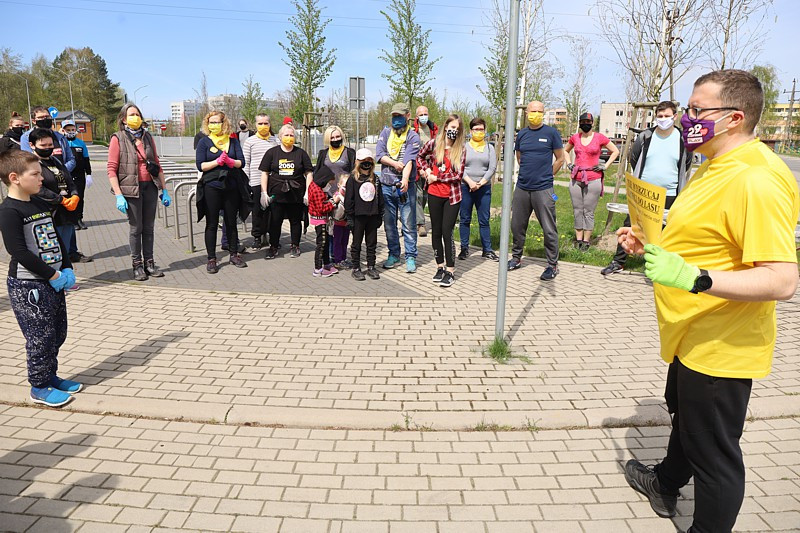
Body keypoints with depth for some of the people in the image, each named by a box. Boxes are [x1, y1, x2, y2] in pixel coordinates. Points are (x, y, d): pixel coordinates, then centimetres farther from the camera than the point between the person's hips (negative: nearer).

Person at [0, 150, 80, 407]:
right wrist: (52, 275, -18)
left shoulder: (41, 204, 10)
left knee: (58, 333, 15)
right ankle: (39, 387, 15)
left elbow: (56, 239, 14)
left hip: (54, 280, 8)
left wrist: (67, 270, 4)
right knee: (41, 337, 0)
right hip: (27, 285, -8)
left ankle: (50, 376, 31)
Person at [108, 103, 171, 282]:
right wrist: (119, 195, -13)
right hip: (131, 189, -4)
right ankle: (137, 265, 13)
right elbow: (111, 169, -6)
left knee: (149, 227, 8)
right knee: (136, 228, 1)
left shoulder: (148, 137, 12)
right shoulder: (118, 139, -2)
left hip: (150, 187, 4)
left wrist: (164, 190, 10)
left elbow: (157, 165, 14)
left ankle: (149, 263, 18)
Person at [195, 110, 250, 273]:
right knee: (212, 224, 2)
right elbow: (200, 165, -5)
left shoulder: (233, 141, 9)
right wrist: (218, 161, -18)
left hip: (232, 186, 2)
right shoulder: (204, 142, 3)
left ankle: (234, 254, 23)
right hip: (211, 187, -2)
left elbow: (241, 162, 2)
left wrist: (230, 161, -18)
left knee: (231, 222, 11)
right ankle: (211, 259, 8)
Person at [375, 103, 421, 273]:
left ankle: (411, 258, 7)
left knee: (409, 224, -2)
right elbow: (379, 153, 1)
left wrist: (405, 179, -32)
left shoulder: (413, 136, -2)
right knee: (389, 223, 11)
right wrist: (394, 163, -14)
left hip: (405, 186, -4)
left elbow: (409, 160, -17)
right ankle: (394, 255, 24)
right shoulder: (386, 132, 13)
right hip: (386, 185, 4)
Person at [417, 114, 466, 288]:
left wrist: (437, 177, -9)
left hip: (452, 196, -2)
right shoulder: (433, 143, 0)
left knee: (447, 232, -6)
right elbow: (420, 156, 18)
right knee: (436, 231, 10)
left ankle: (450, 271, 3)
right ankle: (440, 267, 23)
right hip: (434, 195, 2)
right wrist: (425, 170, 2)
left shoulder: (461, 150, -3)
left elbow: (458, 175, -9)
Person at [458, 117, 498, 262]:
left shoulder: (489, 148, 10)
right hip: (465, 187, -1)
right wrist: (469, 182, -15)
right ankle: (464, 248, 12)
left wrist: (480, 183, -10)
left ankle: (487, 249, 7)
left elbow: (492, 168, 1)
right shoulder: (464, 147, 6)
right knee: (465, 219, 4)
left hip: (484, 188, 1)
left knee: (484, 220, 2)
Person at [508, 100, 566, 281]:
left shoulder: (551, 133, -1)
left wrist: (546, 176, 5)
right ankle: (516, 258, 28)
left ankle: (552, 265, 8)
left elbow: (560, 159, 5)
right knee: (517, 225, 11)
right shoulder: (522, 134, 10)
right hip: (522, 188, 4)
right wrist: (528, 174, 14)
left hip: (543, 189, -4)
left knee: (549, 229, -2)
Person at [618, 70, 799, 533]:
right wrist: (650, 245, 9)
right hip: (692, 336, 11)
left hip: (719, 346, -11)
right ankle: (666, 483, 54)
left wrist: (694, 279, -40)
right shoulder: (717, 166, 9)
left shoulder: (757, 180, -25)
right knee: (684, 416, 30)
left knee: (714, 452, 6)